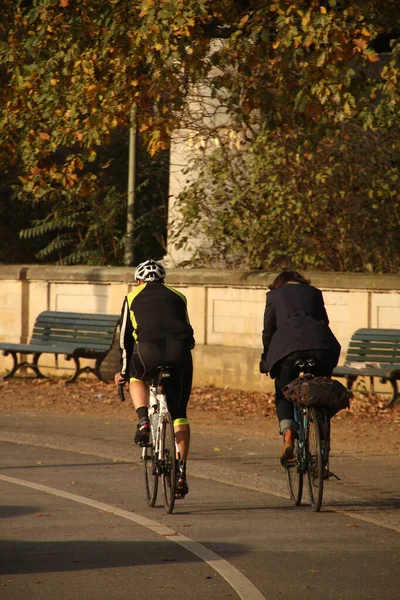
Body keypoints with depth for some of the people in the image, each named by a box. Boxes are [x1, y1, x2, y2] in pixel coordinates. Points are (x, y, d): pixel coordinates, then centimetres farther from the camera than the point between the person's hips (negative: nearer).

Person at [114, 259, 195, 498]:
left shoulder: (133, 297, 24)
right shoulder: (177, 297, 29)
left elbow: (126, 337, 25)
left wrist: (124, 371, 35)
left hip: (149, 350, -2)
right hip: (180, 352, 2)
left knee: (137, 377, 34)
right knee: (179, 413, 13)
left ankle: (143, 422, 9)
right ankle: (181, 471, 5)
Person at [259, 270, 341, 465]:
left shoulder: (275, 295, 19)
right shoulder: (314, 292, 26)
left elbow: (268, 330, 16)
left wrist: (266, 360, 24)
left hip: (289, 347, -2)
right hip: (321, 345, 2)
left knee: (283, 394, 11)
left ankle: (288, 433, -14)